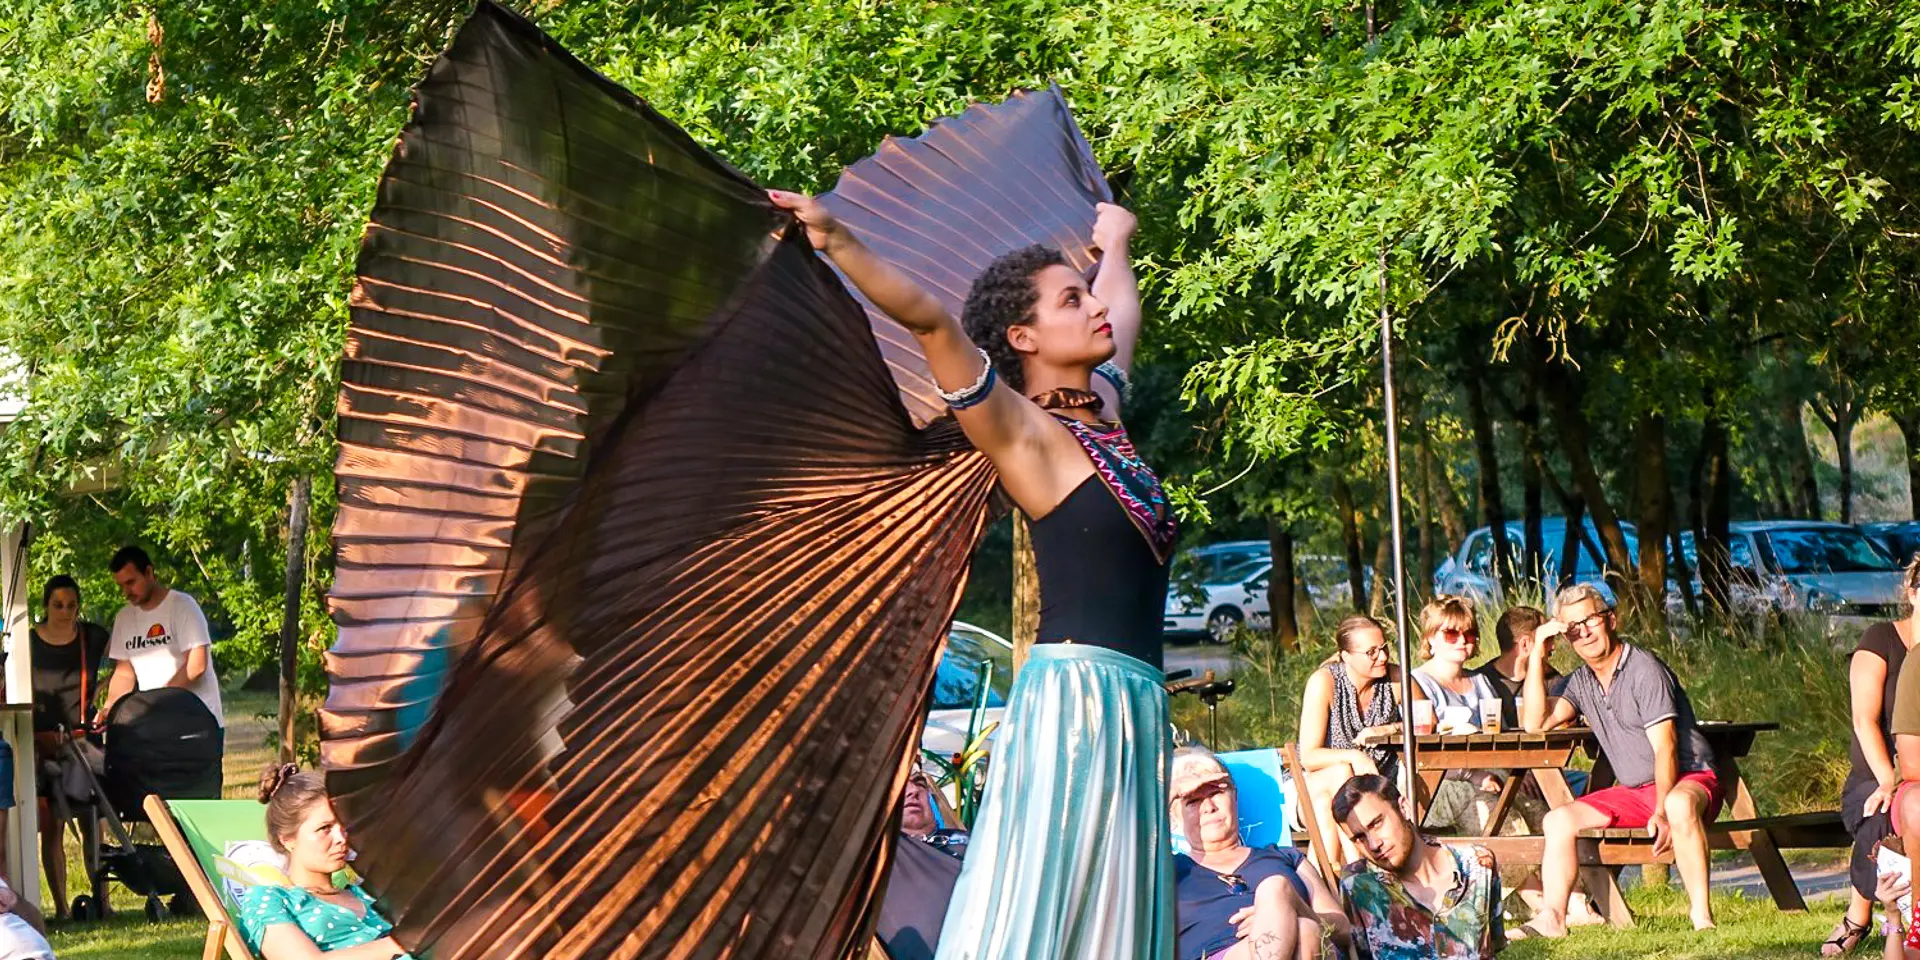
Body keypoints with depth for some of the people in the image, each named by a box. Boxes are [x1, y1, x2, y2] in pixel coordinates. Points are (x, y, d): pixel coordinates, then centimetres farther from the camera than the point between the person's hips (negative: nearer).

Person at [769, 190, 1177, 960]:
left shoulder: (1099, 414, 16)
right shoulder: (1025, 432, -5)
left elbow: (1122, 310, 37)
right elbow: (931, 320, -18)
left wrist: (1114, 244, 52)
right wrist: (837, 243, -29)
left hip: (1135, 703, 8)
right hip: (1076, 694, -8)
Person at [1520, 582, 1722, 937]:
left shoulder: (1644, 669, -12)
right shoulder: (1582, 682, 10)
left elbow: (1665, 748, -18)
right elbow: (1536, 722, -2)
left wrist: (1662, 812, -30)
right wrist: (1537, 655, -6)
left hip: (1689, 779, -7)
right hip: (1632, 793, 7)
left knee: (1680, 805, -41)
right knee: (1559, 820, -8)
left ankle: (1702, 915, -38)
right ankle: (1552, 919, -18)